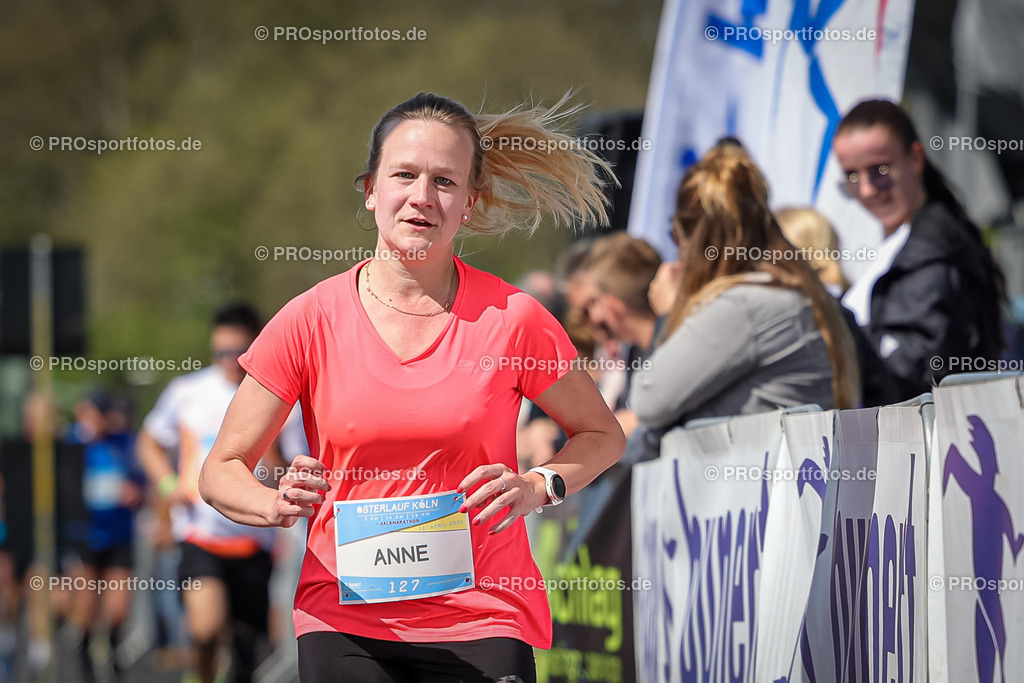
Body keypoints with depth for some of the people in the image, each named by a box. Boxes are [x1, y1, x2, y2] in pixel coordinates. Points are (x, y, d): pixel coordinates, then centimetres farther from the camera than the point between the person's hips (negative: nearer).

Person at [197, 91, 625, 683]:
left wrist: (539, 489, -8)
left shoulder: (510, 318, -2)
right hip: (344, 618, 0)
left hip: (481, 619, 0)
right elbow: (222, 472, 5)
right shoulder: (310, 321, -1)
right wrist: (279, 505, -16)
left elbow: (602, 435, 12)